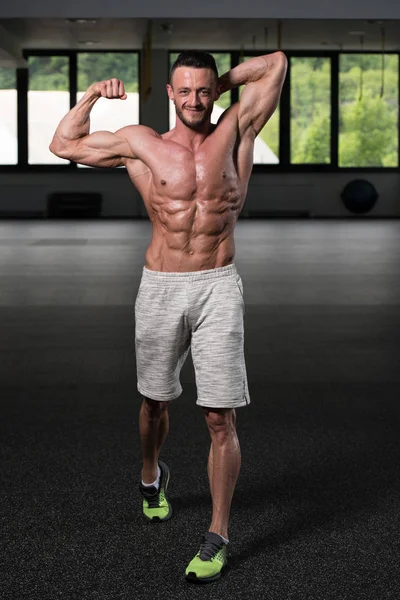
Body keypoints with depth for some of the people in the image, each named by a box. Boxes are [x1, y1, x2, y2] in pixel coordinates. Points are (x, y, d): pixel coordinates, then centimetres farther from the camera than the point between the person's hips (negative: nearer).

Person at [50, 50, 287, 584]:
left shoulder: (236, 132, 5)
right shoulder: (141, 144, 4)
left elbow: (276, 62, 6)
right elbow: (63, 144, 12)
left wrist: (224, 82, 11)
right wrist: (93, 94, 8)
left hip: (218, 288, -1)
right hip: (160, 288, 1)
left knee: (221, 418, -4)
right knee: (156, 400, 18)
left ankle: (217, 537, 5)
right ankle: (151, 475, 49)